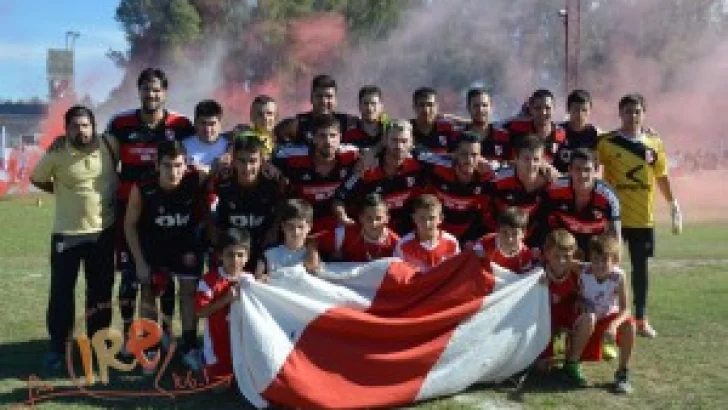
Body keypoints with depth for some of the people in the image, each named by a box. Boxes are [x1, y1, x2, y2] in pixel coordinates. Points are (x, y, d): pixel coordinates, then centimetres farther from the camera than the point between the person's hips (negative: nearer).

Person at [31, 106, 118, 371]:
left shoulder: (109, 146, -7)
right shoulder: (57, 153, -11)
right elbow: (37, 179, 5)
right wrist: (66, 193, 2)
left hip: (104, 231, 2)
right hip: (67, 233, -2)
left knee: (101, 290, 11)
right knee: (61, 291, 2)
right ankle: (57, 347, 16)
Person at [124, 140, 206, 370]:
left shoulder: (196, 181, -28)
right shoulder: (142, 189, -29)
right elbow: (130, 225, -14)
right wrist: (139, 261, -14)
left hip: (187, 245, 1)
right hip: (153, 247, 0)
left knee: (189, 292, 3)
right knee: (149, 295, 5)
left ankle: (189, 347, 13)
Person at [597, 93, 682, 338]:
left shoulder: (654, 143, 5)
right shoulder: (607, 143, -6)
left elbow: (661, 177, 13)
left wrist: (674, 205, 11)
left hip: (643, 217, 3)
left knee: (641, 267, 10)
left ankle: (641, 319, 21)